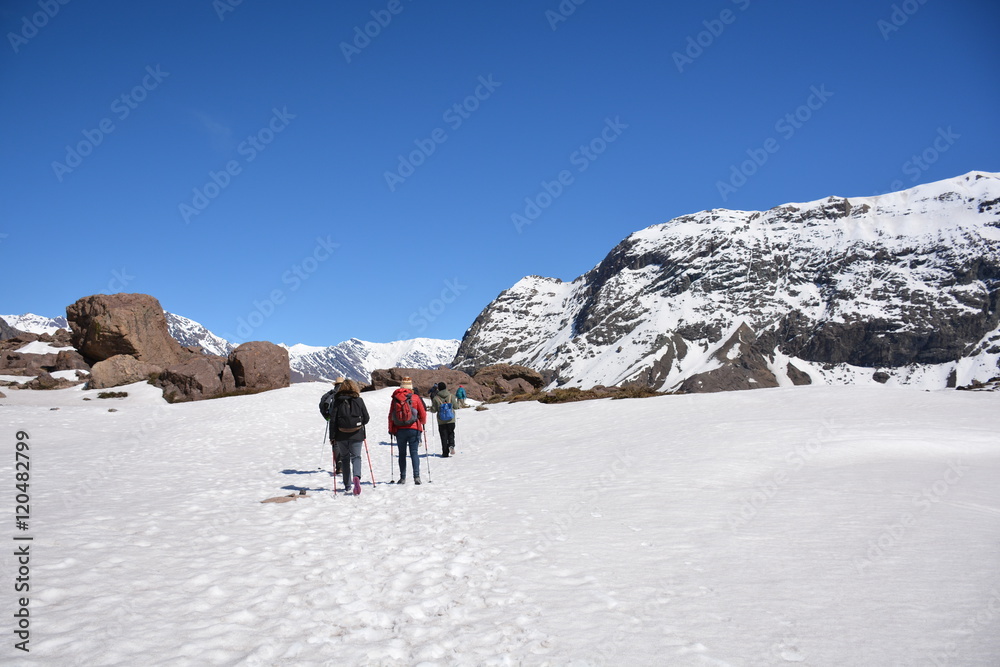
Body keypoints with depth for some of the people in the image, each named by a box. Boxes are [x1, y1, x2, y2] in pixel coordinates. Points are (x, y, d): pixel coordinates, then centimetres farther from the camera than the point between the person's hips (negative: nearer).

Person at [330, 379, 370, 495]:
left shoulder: (337, 401, -3)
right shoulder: (359, 400, -2)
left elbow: (333, 419, -5)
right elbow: (366, 418, 1)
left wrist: (333, 435, 3)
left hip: (341, 435, 1)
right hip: (357, 435, 0)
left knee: (345, 458, 15)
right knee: (356, 457, 7)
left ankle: (347, 484, 16)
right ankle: (356, 476, -21)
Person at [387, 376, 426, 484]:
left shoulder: (395, 398, 2)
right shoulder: (415, 398, -2)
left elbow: (390, 415, 6)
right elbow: (423, 414, 2)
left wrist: (391, 429, 16)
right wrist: (423, 423, 23)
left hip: (399, 430, 1)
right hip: (414, 429, -1)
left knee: (402, 453, 11)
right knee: (414, 452, 1)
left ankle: (402, 477, 11)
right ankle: (416, 476, -10)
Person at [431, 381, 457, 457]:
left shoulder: (436, 398, -9)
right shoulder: (451, 396, -4)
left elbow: (433, 410, -6)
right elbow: (455, 406, 3)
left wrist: (432, 405, 16)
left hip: (441, 421, -1)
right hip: (451, 420, 1)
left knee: (444, 437, 6)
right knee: (451, 433, 18)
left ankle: (445, 453, 5)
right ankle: (451, 445, -8)